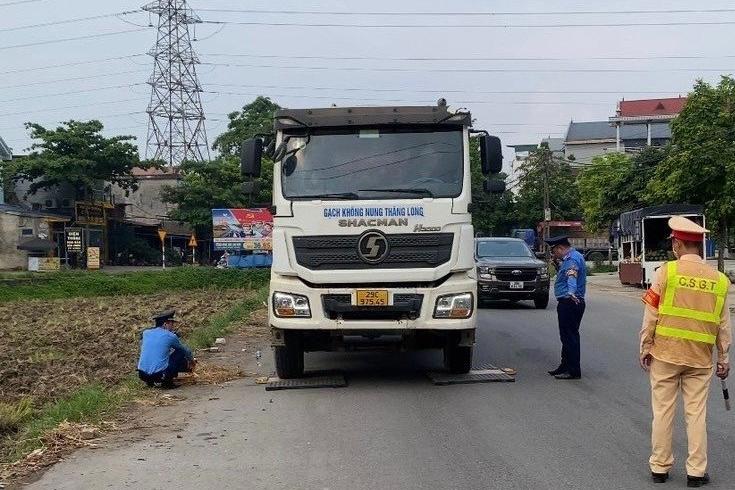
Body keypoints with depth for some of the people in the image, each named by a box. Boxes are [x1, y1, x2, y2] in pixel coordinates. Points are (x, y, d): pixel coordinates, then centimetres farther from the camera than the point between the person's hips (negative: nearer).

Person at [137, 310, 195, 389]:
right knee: (181, 353, 11)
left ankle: (150, 381, 21)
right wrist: (192, 361, 39)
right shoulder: (170, 336, 0)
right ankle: (167, 381, 3)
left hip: (142, 375, 6)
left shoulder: (146, 333, 12)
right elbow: (186, 351, 17)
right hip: (160, 375, -5)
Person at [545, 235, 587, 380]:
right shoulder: (571, 257, 16)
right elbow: (564, 275, 28)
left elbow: (571, 277, -35)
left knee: (569, 337, -6)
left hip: (570, 303, -11)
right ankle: (565, 367, 29)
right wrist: (557, 264, 13)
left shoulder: (572, 259, -17)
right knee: (568, 336, 18)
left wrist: (571, 293, -50)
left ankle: (573, 371, -1)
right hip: (568, 303, 11)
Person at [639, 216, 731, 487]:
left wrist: (645, 348, 2)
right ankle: (696, 472, 14)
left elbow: (651, 315, -7)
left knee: (663, 411, 8)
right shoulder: (719, 279, 1)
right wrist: (723, 358, 15)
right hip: (700, 357, 2)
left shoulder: (666, 271, -8)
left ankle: (660, 467, 17)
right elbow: (723, 324, 6)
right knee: (696, 413, 9)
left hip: (665, 353, -2)